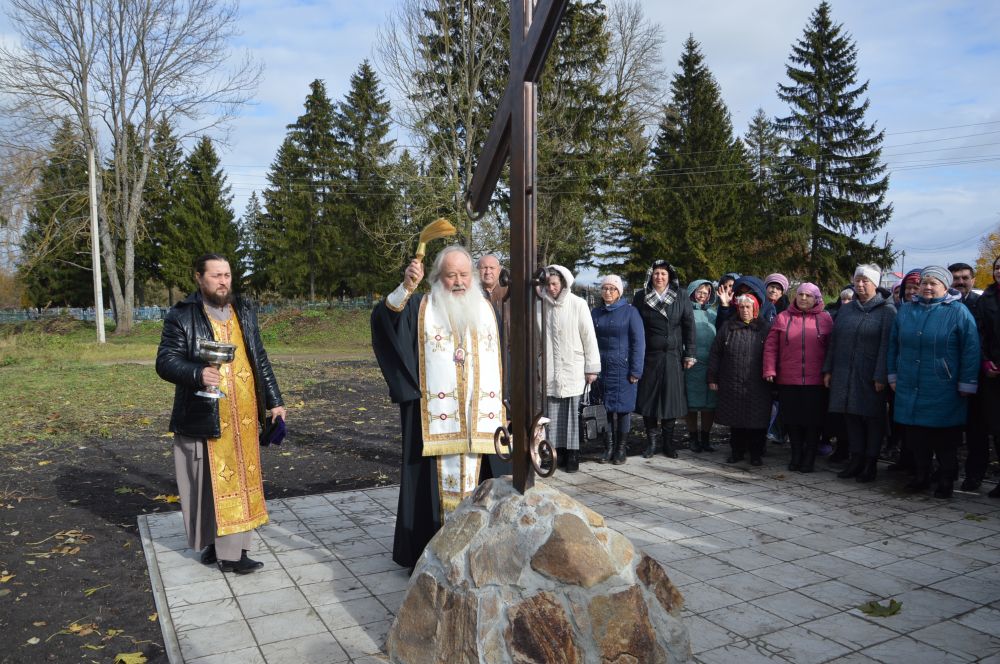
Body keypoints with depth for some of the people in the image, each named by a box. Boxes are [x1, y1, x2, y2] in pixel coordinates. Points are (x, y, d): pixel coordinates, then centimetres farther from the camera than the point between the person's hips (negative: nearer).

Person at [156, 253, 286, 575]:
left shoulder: (244, 311, 12)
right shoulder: (181, 316, -4)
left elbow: (260, 359, 16)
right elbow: (165, 361, -9)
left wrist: (274, 401, 13)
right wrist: (197, 373, -30)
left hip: (244, 417, 5)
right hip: (204, 417, -5)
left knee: (241, 479, 7)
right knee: (209, 482, 3)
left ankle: (232, 550, 16)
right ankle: (211, 542, 16)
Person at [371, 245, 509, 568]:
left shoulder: (485, 309, 12)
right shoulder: (421, 307, 1)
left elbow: (499, 361, 16)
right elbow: (382, 318, -18)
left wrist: (502, 408, 12)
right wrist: (406, 287, -32)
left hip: (480, 418, 3)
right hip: (437, 418, -3)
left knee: (476, 479, 9)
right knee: (438, 482, 1)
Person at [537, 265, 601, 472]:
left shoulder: (578, 304, -3)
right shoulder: (543, 304, 4)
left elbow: (589, 336, -2)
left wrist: (592, 367, -3)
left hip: (573, 369, -3)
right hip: (550, 370, 3)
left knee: (572, 412, -1)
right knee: (553, 412, 5)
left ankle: (573, 454, 6)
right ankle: (557, 452, 14)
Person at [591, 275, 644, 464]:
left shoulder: (630, 311, -2)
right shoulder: (596, 313, 10)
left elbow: (638, 342, -5)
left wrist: (636, 371, -10)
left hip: (623, 368, -3)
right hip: (602, 368, 3)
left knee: (623, 408, 2)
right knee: (606, 408, 5)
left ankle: (621, 449, 12)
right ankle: (608, 447, 14)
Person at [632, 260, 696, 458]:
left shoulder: (681, 299, 5)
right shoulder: (641, 297, 4)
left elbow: (689, 327, 5)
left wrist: (689, 354, 0)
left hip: (673, 357, 0)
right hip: (648, 357, 0)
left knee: (671, 398, 4)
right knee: (648, 397, 1)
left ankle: (668, 442, 15)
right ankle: (651, 440, 13)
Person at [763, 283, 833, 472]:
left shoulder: (825, 319, 6)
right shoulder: (783, 317, 7)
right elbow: (771, 346, 4)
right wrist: (769, 370, -4)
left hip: (816, 381, -1)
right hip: (788, 380, 1)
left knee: (813, 421, 4)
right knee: (792, 420, 8)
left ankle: (809, 458, 17)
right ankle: (796, 456, 22)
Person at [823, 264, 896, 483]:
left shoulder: (887, 310, -3)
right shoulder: (846, 310, 14)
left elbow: (886, 346, -10)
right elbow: (834, 341, 15)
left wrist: (881, 376, -16)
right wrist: (828, 370, 10)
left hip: (871, 377, -5)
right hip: (845, 375, 5)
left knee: (873, 418, 3)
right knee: (851, 416, 9)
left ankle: (871, 463, 13)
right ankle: (856, 459, 20)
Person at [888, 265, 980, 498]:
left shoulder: (958, 312, -4)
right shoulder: (906, 311, 9)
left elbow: (971, 350, -7)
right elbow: (893, 345, 15)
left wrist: (966, 384, -9)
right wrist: (893, 375, 11)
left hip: (943, 391, -4)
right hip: (910, 389, 4)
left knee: (945, 440, 5)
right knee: (916, 436, 10)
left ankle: (946, 481, 18)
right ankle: (921, 475, 24)